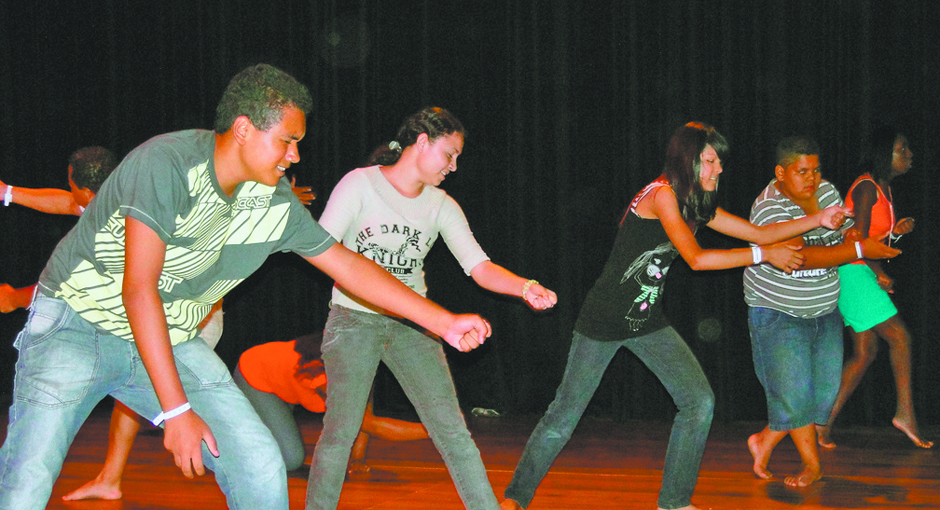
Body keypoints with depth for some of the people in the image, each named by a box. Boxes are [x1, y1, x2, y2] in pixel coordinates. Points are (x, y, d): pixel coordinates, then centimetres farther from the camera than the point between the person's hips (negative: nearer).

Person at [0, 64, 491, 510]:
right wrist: (175, 410, -28)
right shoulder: (169, 163, -25)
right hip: (78, 323, -6)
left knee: (260, 466, -7)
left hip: (169, 342, 6)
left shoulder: (275, 205, -3)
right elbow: (139, 289, -28)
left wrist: (443, 321, 8)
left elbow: (346, 263, 9)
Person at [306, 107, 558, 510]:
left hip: (412, 325, 4)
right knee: (340, 432, -5)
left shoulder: (442, 207, 5)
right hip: (355, 319, -3)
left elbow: (479, 267, -4)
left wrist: (525, 287, -23)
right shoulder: (361, 183, -6)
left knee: (453, 432, -3)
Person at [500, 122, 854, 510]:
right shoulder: (662, 193, -19)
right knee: (565, 415, -3)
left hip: (648, 320, 8)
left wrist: (817, 220, 0)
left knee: (699, 401, -1)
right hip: (604, 319, -8)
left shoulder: (697, 205, 7)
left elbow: (760, 233, 10)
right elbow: (696, 259, -23)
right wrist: (763, 255, -19)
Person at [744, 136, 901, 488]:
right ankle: (812, 464, 11)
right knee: (794, 391, -8)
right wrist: (859, 250, -42)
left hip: (825, 311, 7)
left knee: (824, 389, 3)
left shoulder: (827, 192, 0)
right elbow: (801, 255, -36)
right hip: (778, 314, -7)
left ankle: (764, 441, 20)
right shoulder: (770, 209, -23)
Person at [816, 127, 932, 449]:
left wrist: (897, 230, 3)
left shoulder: (884, 188, 16)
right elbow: (858, 238, -18)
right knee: (899, 335, -11)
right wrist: (880, 275, -12)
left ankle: (826, 421, 9)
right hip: (852, 273, -10)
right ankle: (905, 413, -6)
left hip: (862, 272, 10)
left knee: (866, 352, 7)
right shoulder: (867, 187, -13)